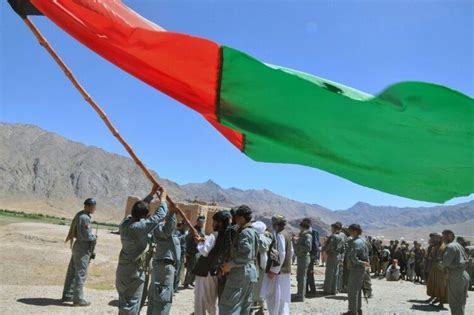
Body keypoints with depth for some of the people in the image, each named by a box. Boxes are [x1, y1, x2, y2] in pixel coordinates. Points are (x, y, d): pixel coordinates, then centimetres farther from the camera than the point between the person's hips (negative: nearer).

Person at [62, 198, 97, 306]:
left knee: (72, 272, 16)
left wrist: (92, 237, 8)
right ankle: (78, 299, 3)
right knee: (80, 274, -3)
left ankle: (67, 295, 27)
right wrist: (94, 237, -5)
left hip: (77, 246, 10)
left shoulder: (79, 215, 11)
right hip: (83, 248, -10)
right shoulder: (85, 218, -20)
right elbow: (87, 235, -23)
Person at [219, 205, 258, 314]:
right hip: (250, 271, 10)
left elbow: (245, 255, -25)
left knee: (227, 305, -6)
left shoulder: (244, 233, -16)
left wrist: (230, 264, -16)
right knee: (245, 306, 14)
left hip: (240, 272, -10)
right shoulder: (253, 232, 13)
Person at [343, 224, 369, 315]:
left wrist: (362, 263, -14)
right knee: (358, 289, 17)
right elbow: (367, 254, 16)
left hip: (356, 269, -9)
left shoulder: (355, 242, -19)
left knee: (352, 290, -1)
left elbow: (353, 257, -26)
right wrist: (364, 263, 7)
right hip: (362, 269, 9)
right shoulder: (363, 241, 10)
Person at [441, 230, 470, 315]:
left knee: (455, 302, -3)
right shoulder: (459, 245, 16)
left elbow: (446, 261, -23)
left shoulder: (451, 246, -14)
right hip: (464, 275, 9)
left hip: (456, 277, -9)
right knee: (461, 302, 17)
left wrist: (441, 264, -2)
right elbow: (466, 260, 22)